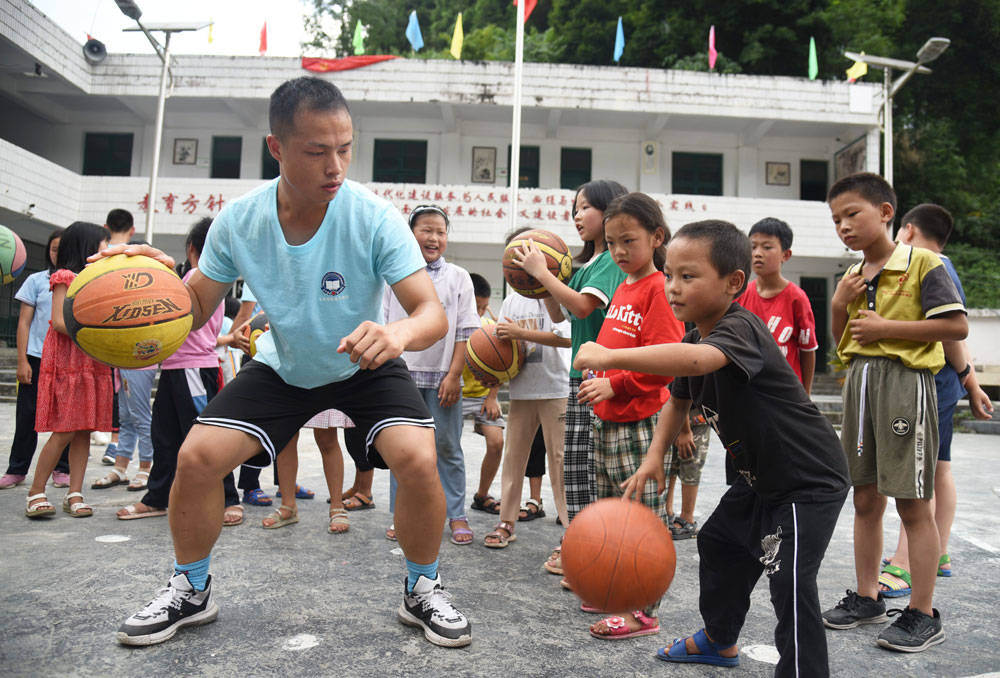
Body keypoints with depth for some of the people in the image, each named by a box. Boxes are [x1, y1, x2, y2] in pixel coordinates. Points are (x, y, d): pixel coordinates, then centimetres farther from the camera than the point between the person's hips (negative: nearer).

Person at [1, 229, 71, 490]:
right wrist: (22, 361, -3)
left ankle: (61, 469, 16)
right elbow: (24, 322, 4)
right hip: (37, 359, 0)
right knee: (27, 415, 3)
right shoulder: (37, 280, 5)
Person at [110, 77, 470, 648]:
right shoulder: (239, 220, -18)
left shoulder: (374, 216, -27)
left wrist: (399, 333, -54)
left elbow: (433, 313, -31)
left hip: (367, 367, -2)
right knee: (197, 457, -10)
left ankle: (423, 590, 3)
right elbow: (196, 311, -7)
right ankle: (191, 590, 18)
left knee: (418, 460, -25)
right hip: (283, 368, 3)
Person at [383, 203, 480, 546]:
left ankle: (456, 515, 15)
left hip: (442, 375, -1)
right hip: (401, 374, 1)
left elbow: (465, 332, 1)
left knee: (447, 447, 5)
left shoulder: (458, 277, 5)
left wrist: (453, 375, -7)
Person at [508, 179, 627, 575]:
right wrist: (542, 279, 8)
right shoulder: (587, 264, 19)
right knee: (575, 464, 14)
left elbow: (583, 305, -22)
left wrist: (542, 272, -13)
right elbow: (559, 315, 21)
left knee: (595, 465, -5)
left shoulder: (613, 260, -9)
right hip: (580, 376, 10)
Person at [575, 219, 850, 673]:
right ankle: (719, 640, 43)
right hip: (757, 476, 10)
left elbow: (695, 361, -53)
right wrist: (655, 456, 1)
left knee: (790, 580, -15)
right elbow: (679, 397, 14)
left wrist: (610, 357, -53)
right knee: (718, 542, 21)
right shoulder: (695, 337, -1)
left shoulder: (740, 329, -30)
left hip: (808, 481, -10)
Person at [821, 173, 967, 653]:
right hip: (859, 381, 7)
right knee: (865, 499, 13)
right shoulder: (854, 275, 14)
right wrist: (839, 304, 0)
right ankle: (867, 598, 25)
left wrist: (886, 327, -17)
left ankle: (923, 615, 11)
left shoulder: (923, 263, -7)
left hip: (905, 382, -7)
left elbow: (957, 326, -14)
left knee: (912, 503, -1)